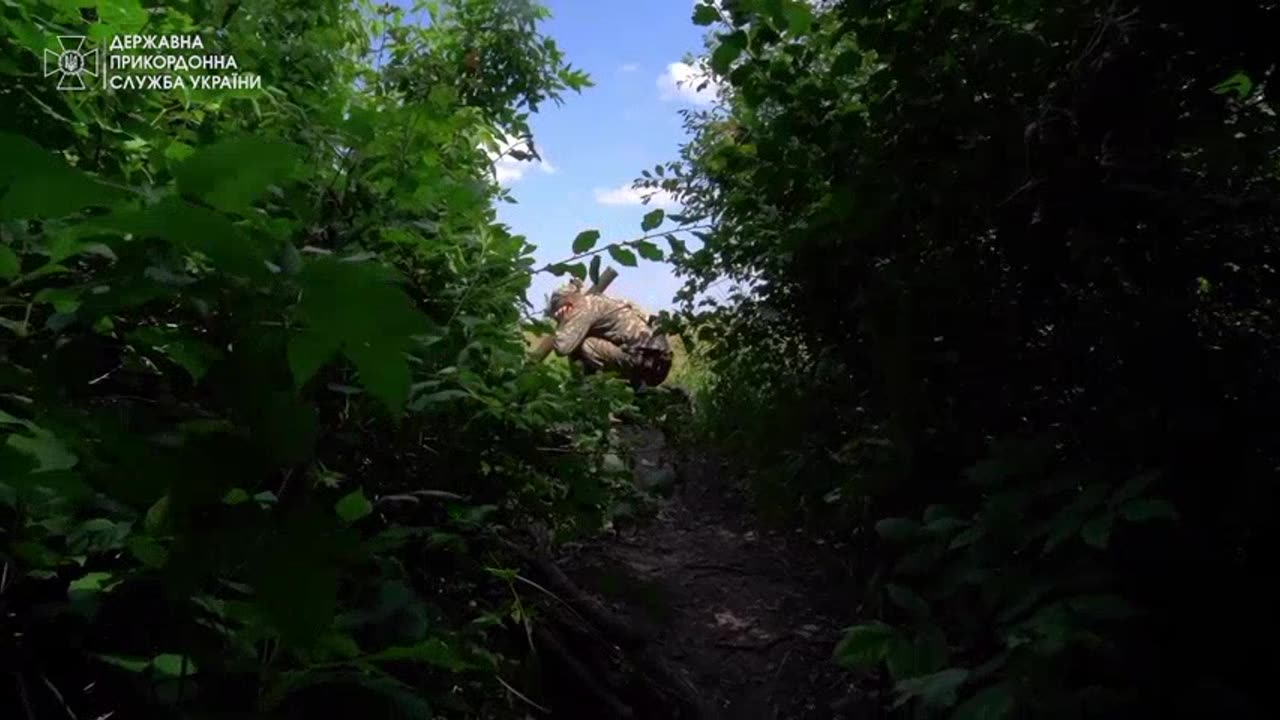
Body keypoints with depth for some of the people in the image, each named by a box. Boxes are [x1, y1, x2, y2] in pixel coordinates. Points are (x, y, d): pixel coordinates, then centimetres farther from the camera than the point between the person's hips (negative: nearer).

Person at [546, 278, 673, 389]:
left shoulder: (585, 307, -8)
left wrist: (563, 322, -1)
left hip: (650, 360, -9)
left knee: (587, 346, -13)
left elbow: (562, 347, -17)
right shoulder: (596, 302, 18)